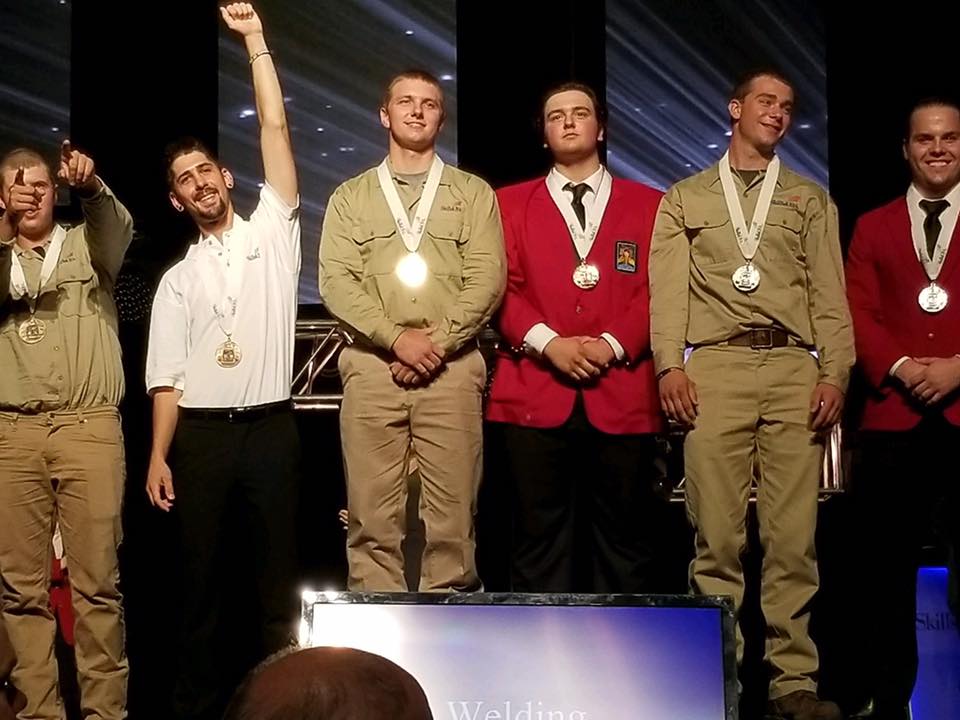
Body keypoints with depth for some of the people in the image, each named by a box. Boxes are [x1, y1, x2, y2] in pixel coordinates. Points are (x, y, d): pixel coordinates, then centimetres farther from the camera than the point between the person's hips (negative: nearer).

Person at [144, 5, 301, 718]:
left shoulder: (273, 233, 7)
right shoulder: (178, 280, 12)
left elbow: (276, 130, -1)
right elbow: (167, 377, 7)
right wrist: (158, 456, -4)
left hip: (271, 425, -2)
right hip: (201, 432, 2)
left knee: (278, 570, 3)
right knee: (202, 572, 6)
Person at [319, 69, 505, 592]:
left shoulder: (473, 194, 13)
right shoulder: (350, 197, 15)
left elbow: (487, 280, 2)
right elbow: (336, 281, 2)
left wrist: (436, 342, -10)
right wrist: (398, 338, -11)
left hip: (452, 369, 0)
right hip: (371, 368, 1)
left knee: (451, 516, -2)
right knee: (372, 515, -1)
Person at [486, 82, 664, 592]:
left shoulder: (648, 204, 13)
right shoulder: (511, 203, 13)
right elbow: (502, 288, 3)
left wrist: (614, 344, -11)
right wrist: (548, 342, -12)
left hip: (622, 393, 0)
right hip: (535, 392, 0)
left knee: (624, 536, 4)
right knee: (540, 536, 1)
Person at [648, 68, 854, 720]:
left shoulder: (810, 200, 21)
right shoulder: (685, 198, 19)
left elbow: (830, 294, 11)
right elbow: (668, 288, 8)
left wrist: (835, 374, -2)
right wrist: (670, 364, -7)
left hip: (795, 370, 1)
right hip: (716, 367, -1)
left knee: (793, 536, -4)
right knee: (717, 534, -5)